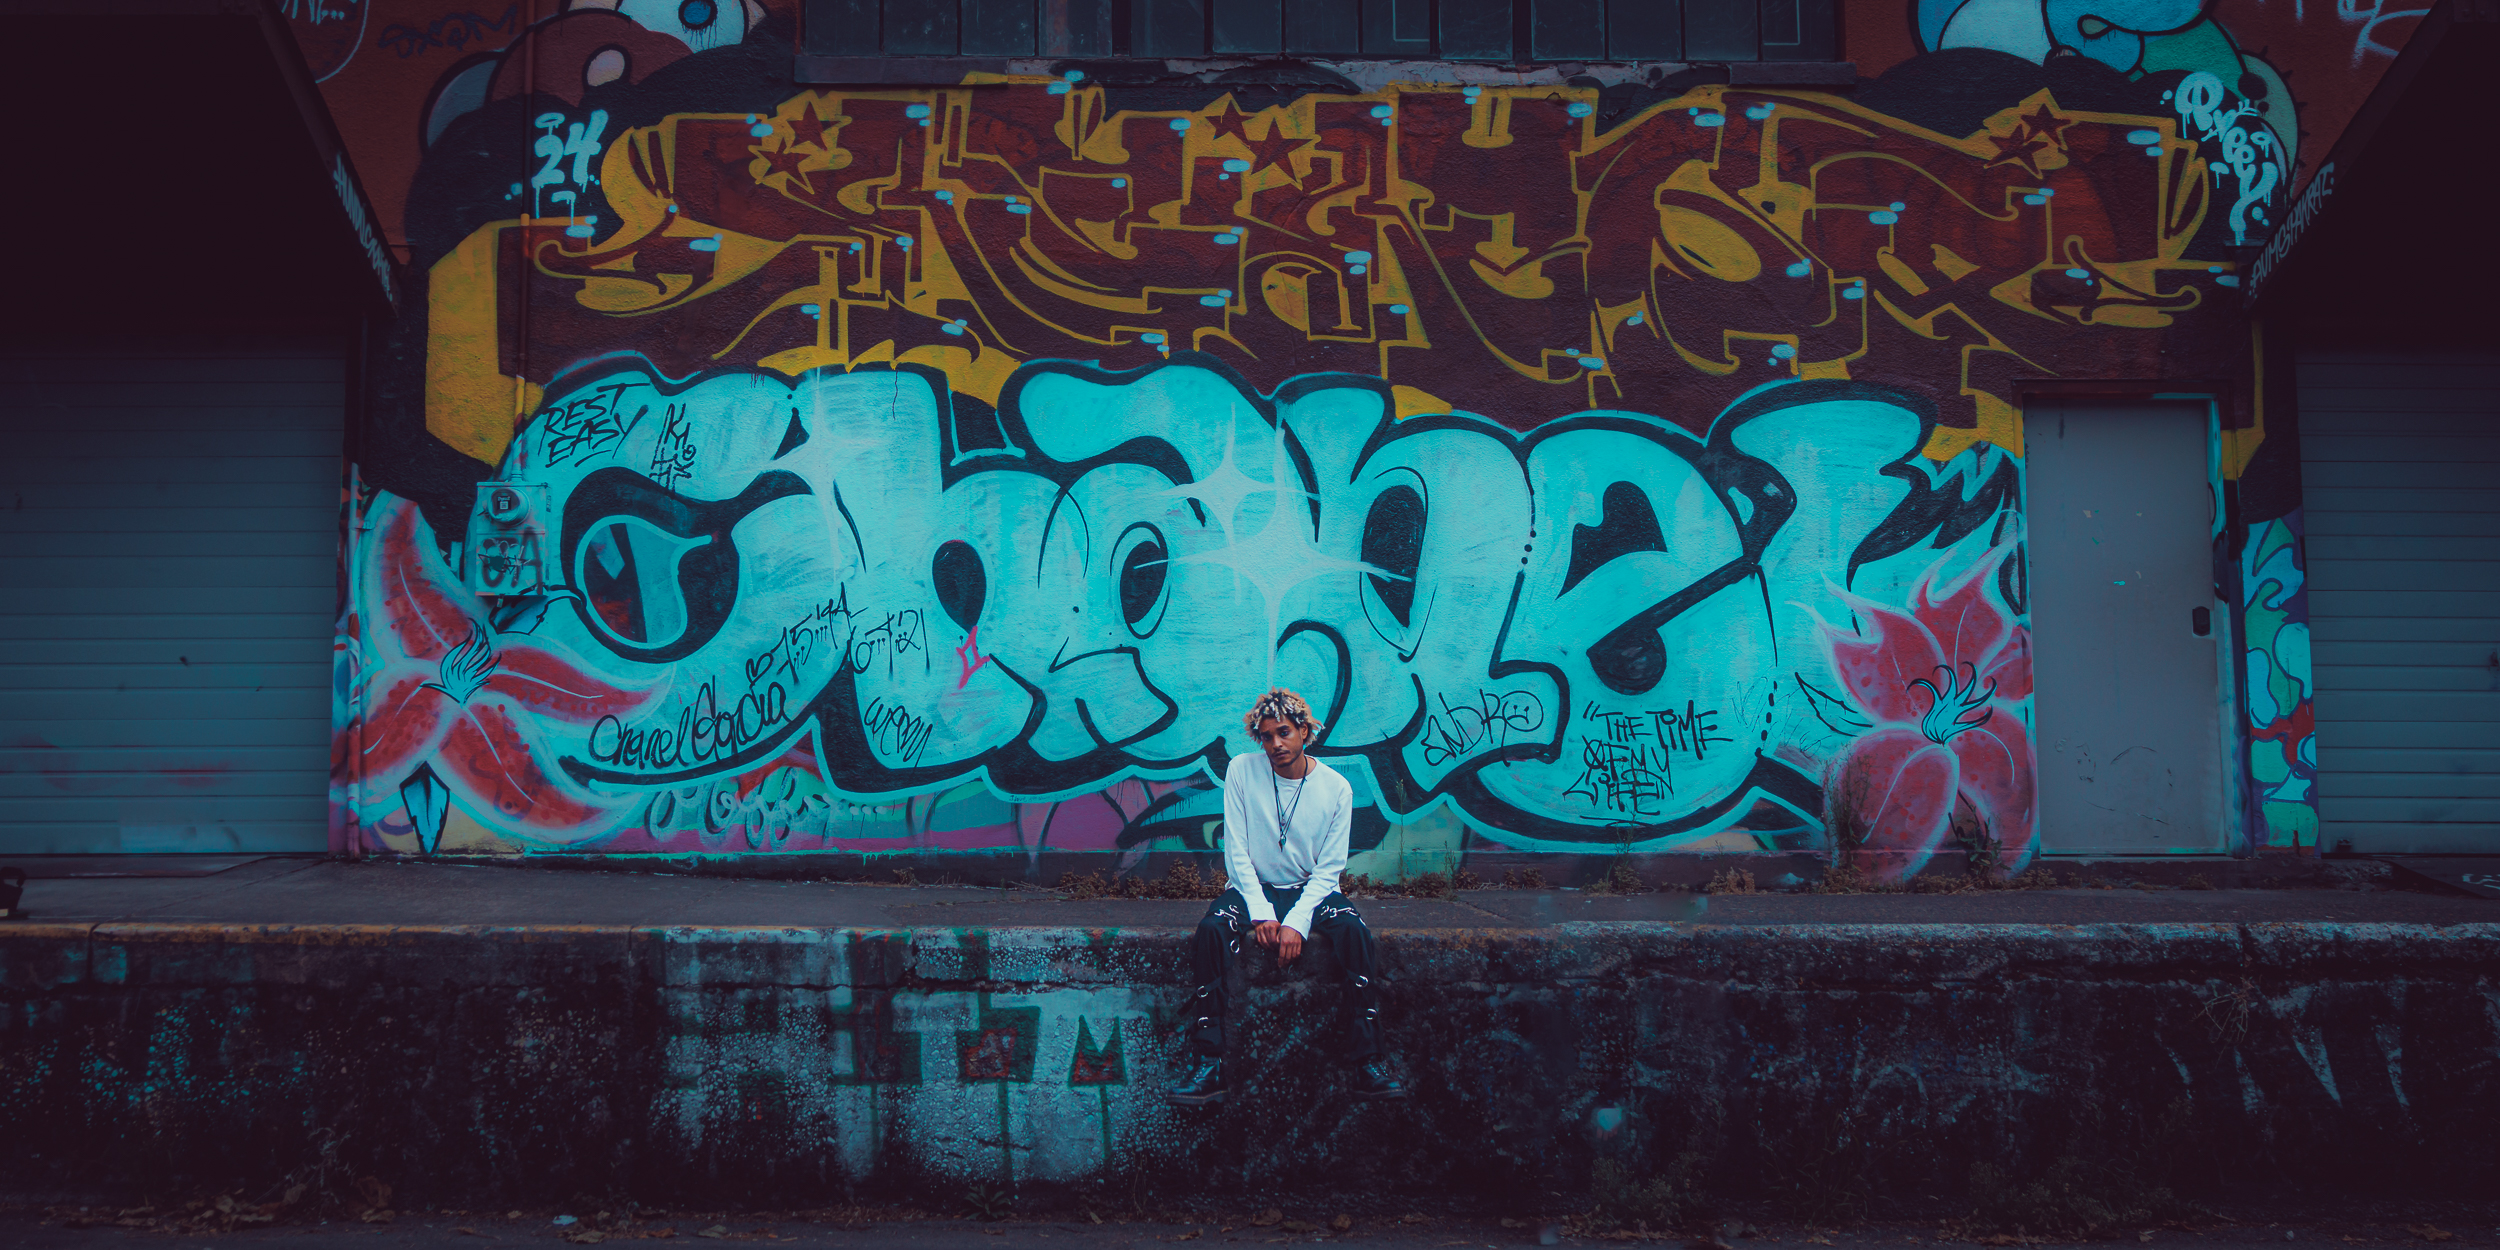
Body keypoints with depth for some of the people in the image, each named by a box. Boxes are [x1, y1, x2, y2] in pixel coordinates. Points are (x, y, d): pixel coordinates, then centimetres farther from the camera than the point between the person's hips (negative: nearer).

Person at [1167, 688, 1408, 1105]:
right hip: (1255, 887, 0)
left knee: (1356, 933, -31)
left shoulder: (1336, 787, -4)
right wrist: (1261, 913, -18)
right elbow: (1237, 852, -5)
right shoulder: (1242, 770, -5)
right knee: (1209, 932, -31)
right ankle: (1210, 1063, -28)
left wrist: (1297, 921, -20)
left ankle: (1369, 1062, -26)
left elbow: (1329, 868, -5)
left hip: (1311, 890, 0)